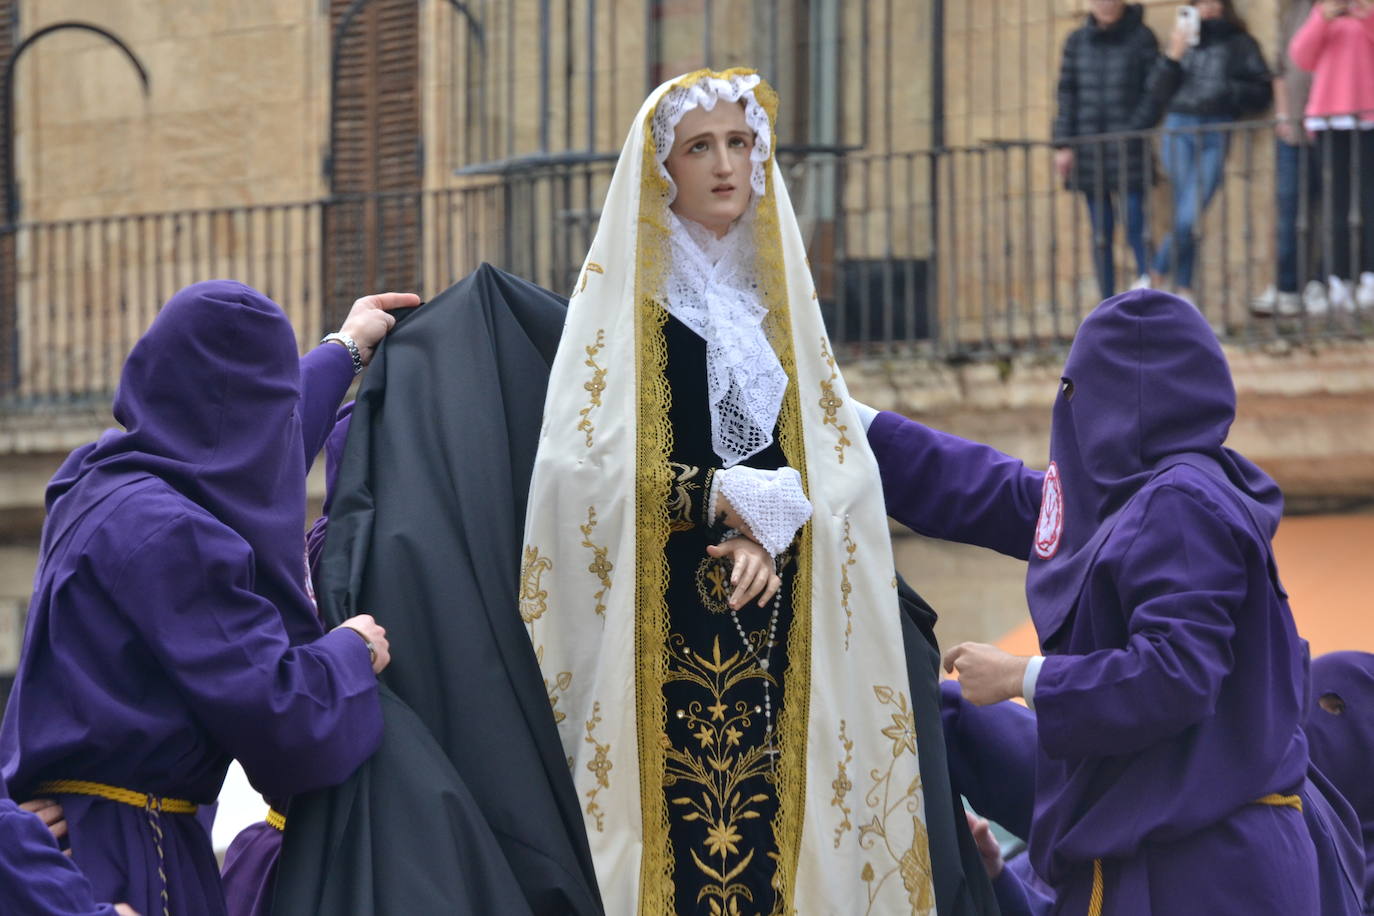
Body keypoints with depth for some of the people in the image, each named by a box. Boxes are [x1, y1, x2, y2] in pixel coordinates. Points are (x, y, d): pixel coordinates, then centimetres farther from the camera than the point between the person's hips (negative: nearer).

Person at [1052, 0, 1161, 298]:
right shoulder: (1077, 41, 11)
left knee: (1136, 229, -12)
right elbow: (1066, 94, 10)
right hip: (1088, 150, 3)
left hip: (1128, 151, -3)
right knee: (1100, 236, 4)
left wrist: (1134, 130, -13)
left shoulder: (1140, 38, 2)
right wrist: (1063, 144, 2)